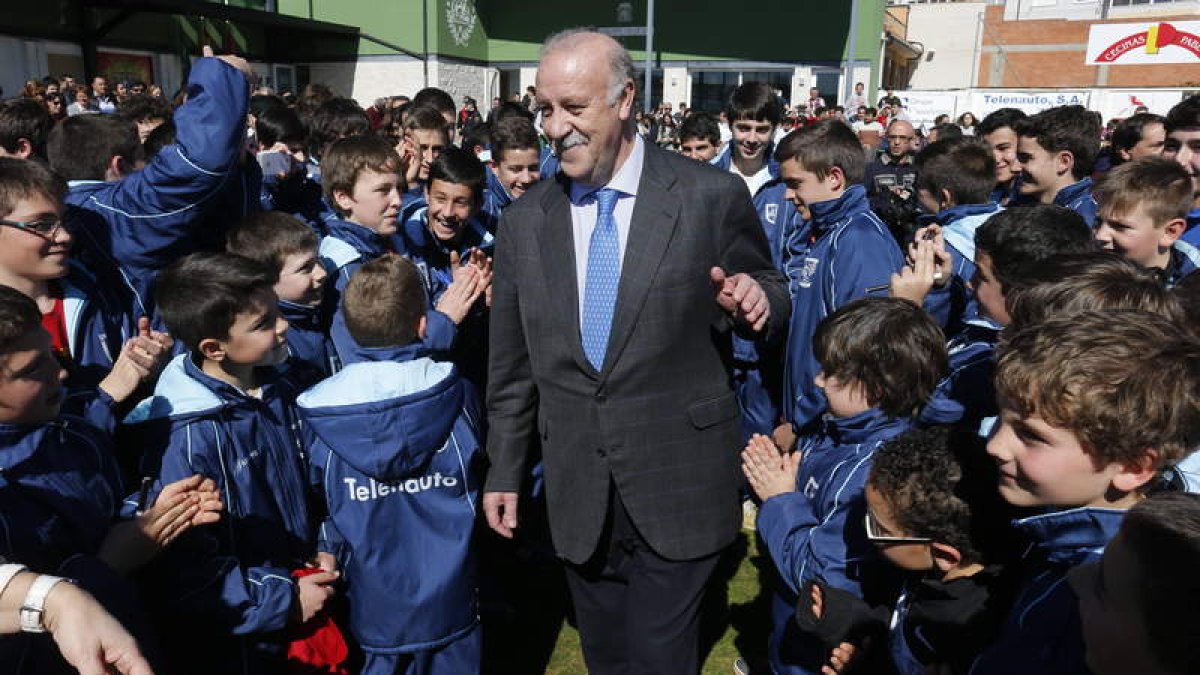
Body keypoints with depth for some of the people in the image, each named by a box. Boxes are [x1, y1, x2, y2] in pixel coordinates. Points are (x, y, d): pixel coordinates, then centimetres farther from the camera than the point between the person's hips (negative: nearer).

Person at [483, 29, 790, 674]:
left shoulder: (713, 196, -9)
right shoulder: (524, 220, 1)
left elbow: (767, 294, 3)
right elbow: (511, 363, 7)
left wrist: (755, 301, -21)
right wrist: (503, 471, 10)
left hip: (679, 483, -3)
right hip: (578, 493, 3)